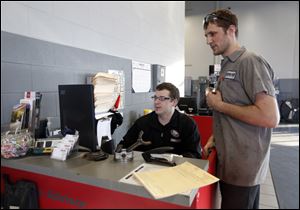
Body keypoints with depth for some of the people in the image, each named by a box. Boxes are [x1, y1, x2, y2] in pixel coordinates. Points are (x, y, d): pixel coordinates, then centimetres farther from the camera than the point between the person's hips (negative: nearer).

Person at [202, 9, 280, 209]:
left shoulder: (250, 62, -16)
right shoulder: (227, 66, 10)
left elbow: (270, 117, -25)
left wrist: (219, 105, -17)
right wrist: (214, 138, 8)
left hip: (243, 167, -8)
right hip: (230, 163, 8)